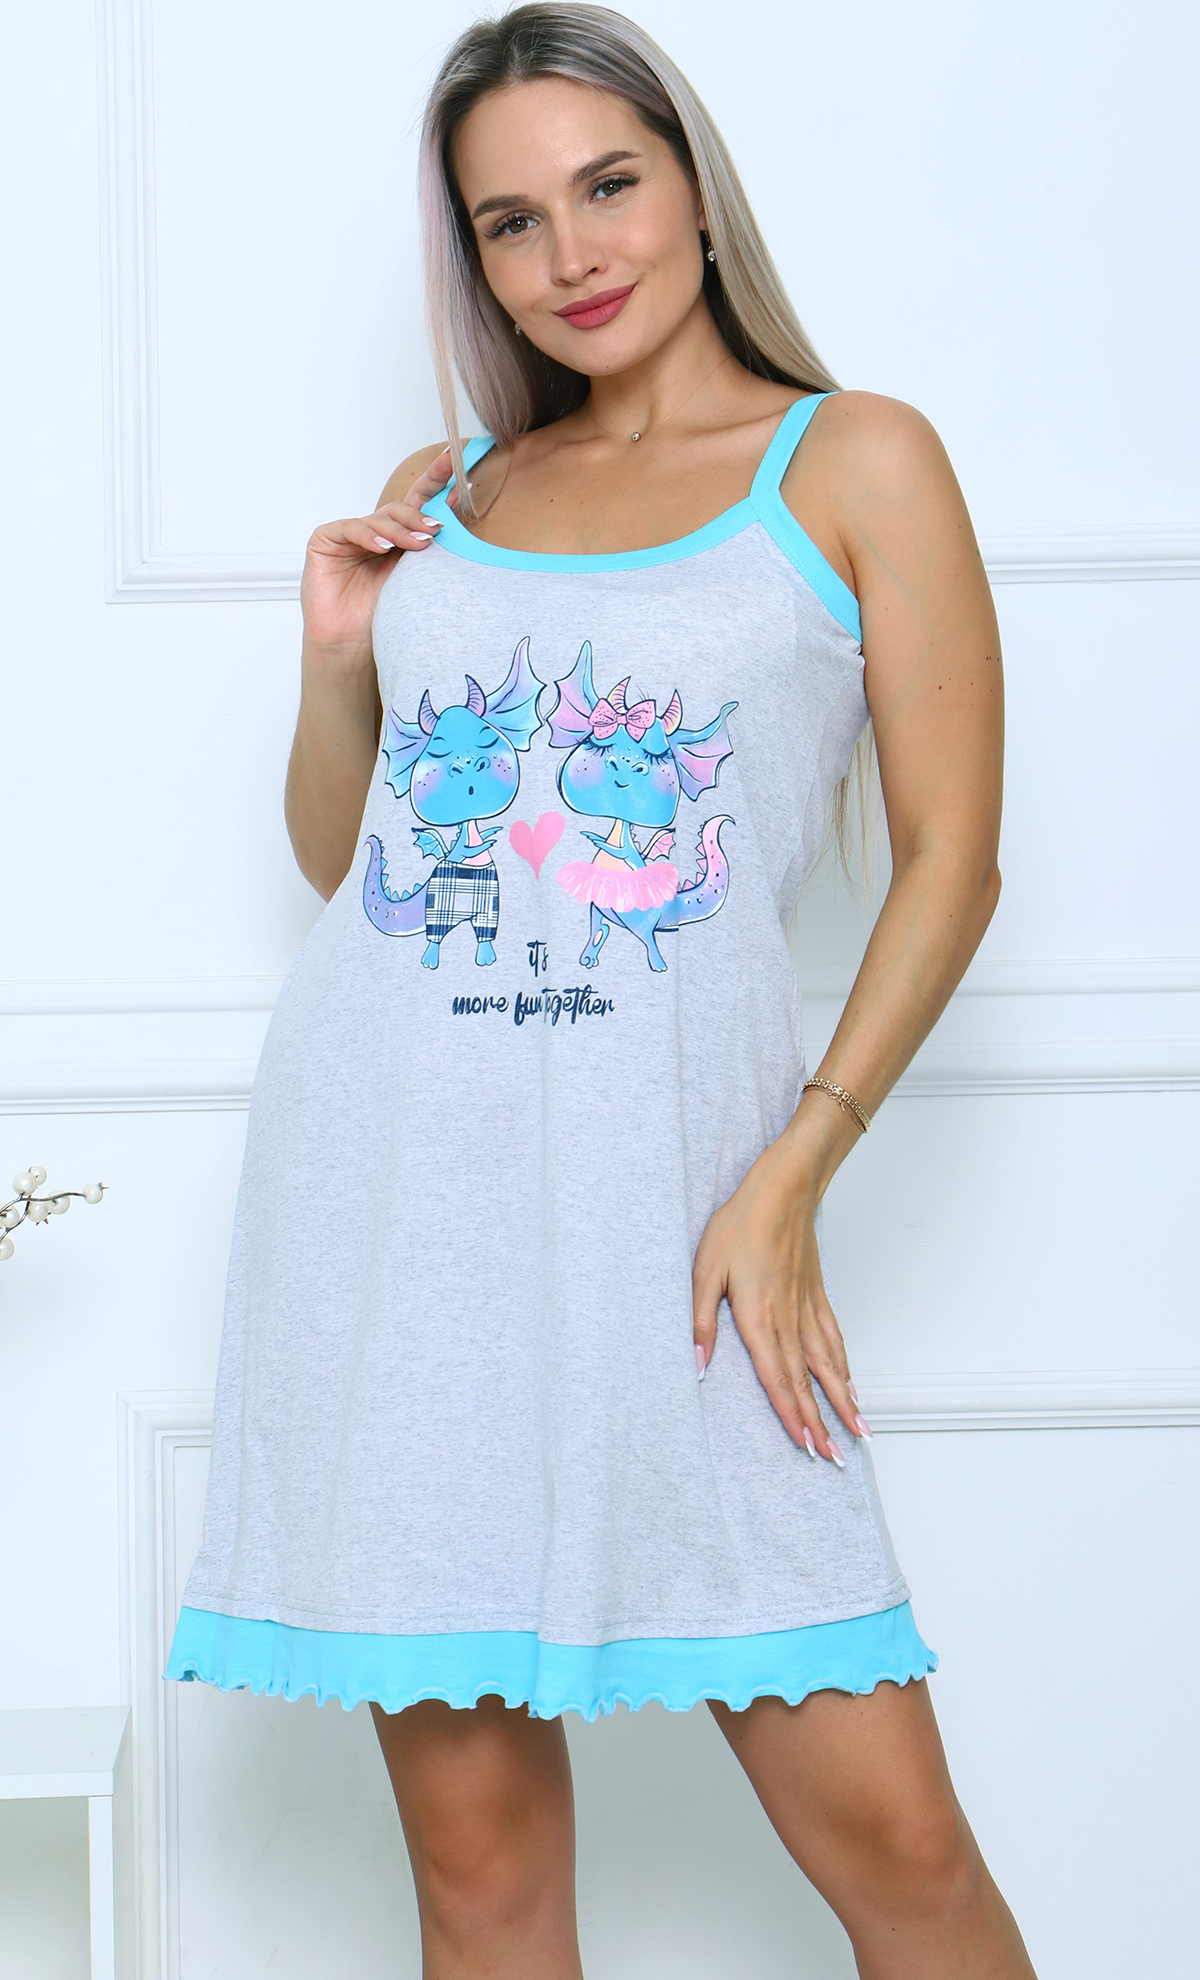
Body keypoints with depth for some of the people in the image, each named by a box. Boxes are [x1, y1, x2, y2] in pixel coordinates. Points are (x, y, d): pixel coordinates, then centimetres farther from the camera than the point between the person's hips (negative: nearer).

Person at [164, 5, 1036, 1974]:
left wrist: (789, 1181, -10)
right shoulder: (441, 495, 16)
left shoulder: (854, 462, 5)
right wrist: (336, 662, 3)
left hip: (657, 1184, -3)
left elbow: (949, 860, -1)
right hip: (383, 1171, 4)